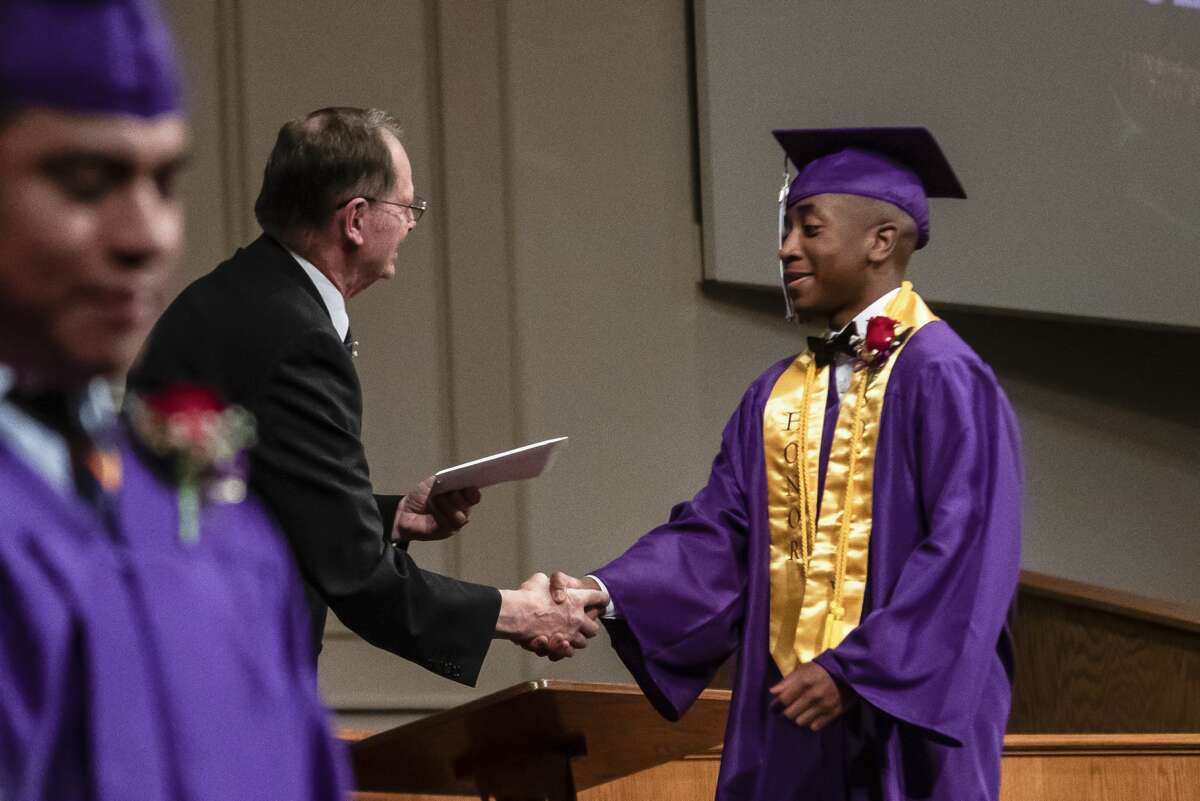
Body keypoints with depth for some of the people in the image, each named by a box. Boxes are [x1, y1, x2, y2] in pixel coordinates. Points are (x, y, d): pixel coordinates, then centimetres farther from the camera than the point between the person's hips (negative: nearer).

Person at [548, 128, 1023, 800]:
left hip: (903, 726, -6)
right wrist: (604, 594, -10)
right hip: (786, 726, 6)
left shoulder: (941, 379, -8)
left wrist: (858, 670, -20)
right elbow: (718, 531, 6)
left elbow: (966, 550, -15)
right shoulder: (779, 397, 14)